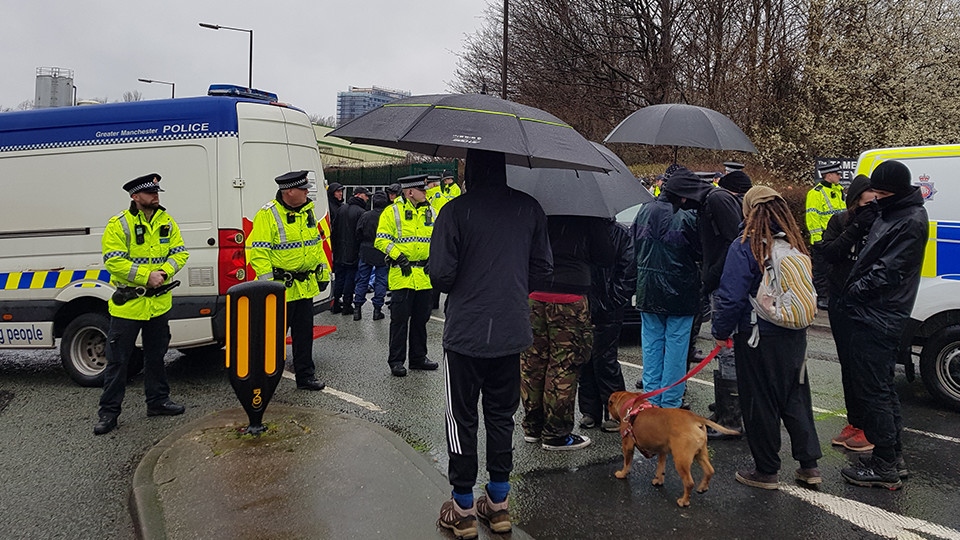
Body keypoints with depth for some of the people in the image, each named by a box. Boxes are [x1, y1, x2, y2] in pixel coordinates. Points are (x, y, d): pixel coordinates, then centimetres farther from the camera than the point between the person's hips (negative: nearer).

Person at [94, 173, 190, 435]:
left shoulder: (167, 221, 5)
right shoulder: (119, 224, -11)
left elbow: (180, 252, 2)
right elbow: (113, 261, -17)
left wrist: (164, 271, -16)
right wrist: (146, 275, -23)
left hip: (159, 302, 5)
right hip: (127, 303, -5)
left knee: (156, 356, 17)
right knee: (118, 360, 2)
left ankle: (158, 401, 31)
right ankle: (109, 411, 14)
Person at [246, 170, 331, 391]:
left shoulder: (307, 211, 9)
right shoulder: (267, 214, -13)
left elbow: (316, 244, 19)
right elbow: (257, 251, -16)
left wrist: (323, 273, 16)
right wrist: (269, 282, -20)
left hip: (305, 287, 7)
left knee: (304, 334, 14)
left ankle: (305, 376, 25)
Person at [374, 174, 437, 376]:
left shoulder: (431, 212, 11)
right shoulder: (392, 212, -4)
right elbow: (381, 240, -8)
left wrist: (433, 258, 3)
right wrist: (398, 256, -16)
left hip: (425, 275, 5)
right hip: (402, 275, -5)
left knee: (421, 319, 13)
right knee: (400, 319, -1)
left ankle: (418, 357, 24)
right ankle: (396, 361, 9)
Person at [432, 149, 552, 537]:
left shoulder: (456, 211, -15)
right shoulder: (529, 208, 0)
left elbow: (441, 274, -16)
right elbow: (542, 267, 4)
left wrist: (458, 289, 6)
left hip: (466, 332, -4)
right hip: (512, 330, 4)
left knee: (462, 418, 9)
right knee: (502, 415, 16)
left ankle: (463, 509, 19)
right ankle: (499, 504, 27)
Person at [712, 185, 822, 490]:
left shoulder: (745, 247, -15)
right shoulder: (795, 244, 4)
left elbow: (731, 297, -17)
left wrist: (721, 331, -4)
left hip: (757, 338, -6)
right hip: (794, 337, 6)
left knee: (760, 403, 6)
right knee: (796, 398, 17)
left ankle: (766, 471, 17)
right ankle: (809, 466, 22)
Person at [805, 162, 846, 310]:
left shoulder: (839, 190, 14)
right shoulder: (816, 193, -12)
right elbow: (812, 217, -16)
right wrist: (817, 237, -20)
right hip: (823, 240, -8)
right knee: (822, 270, 0)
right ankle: (821, 298, 8)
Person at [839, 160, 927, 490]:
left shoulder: (910, 222, -16)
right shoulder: (891, 214, 15)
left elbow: (887, 273, -20)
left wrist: (853, 292, -9)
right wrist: (852, 293, 11)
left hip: (877, 322, -10)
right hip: (872, 317, 10)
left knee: (872, 391, -4)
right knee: (883, 389, 17)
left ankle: (884, 468, 6)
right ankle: (894, 457, 28)